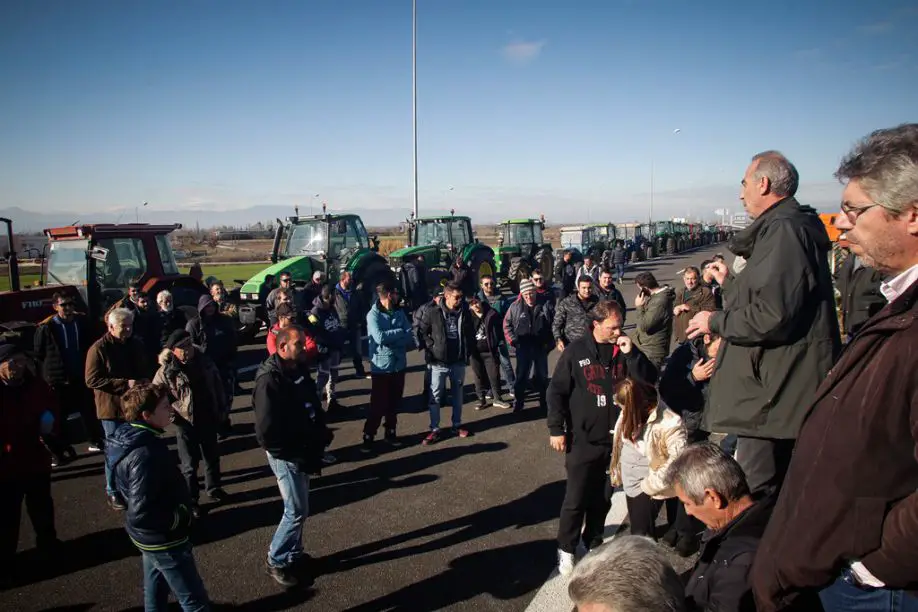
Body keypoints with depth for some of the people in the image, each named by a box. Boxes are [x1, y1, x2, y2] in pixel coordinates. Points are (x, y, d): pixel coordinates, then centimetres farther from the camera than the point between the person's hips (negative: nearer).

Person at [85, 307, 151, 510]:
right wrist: (125, 384, -23)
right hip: (112, 407, -5)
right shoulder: (99, 348, -13)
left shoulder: (136, 345, 4)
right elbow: (92, 380, -18)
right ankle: (113, 491, 21)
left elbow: (146, 370, 18)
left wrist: (145, 381, -5)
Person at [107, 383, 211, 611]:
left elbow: (130, 492, 13)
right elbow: (140, 513, -33)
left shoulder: (131, 438, -2)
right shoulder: (144, 454, -33)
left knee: (156, 590, 28)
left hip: (152, 535, 10)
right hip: (162, 539, -10)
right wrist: (179, 517, -18)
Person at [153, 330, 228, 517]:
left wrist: (220, 407, 8)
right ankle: (191, 501, 24)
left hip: (208, 420, 4)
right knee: (189, 465, 8)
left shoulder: (204, 362, -5)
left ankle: (213, 488, 43)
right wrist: (172, 416, -13)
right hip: (186, 424, -4)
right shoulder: (166, 371, -17)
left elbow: (217, 384, 8)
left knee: (212, 458, 21)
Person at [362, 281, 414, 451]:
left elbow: (410, 337, -4)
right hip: (381, 366, -5)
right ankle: (368, 436, 14)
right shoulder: (373, 315, -11)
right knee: (378, 405, -1)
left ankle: (390, 432, 30)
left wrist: (390, 339, -18)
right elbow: (380, 337, -25)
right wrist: (399, 332, -13)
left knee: (394, 403, 14)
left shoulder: (400, 312, 4)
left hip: (399, 365, 5)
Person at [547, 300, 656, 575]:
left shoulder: (626, 350, 2)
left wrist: (631, 354, -17)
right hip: (583, 439, -3)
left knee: (602, 499, 16)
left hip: (616, 438, 3)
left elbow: (649, 381, -5)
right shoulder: (576, 351, -7)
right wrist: (556, 429, -8)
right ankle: (566, 549, 20)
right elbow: (557, 391, -6)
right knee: (575, 500, 3)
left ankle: (594, 542, 34)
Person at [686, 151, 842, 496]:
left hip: (774, 398, -11)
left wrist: (715, 322, -11)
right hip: (779, 392, 11)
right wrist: (728, 283, 33)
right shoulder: (787, 227, 18)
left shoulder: (784, 231, -17)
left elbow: (771, 316, -26)